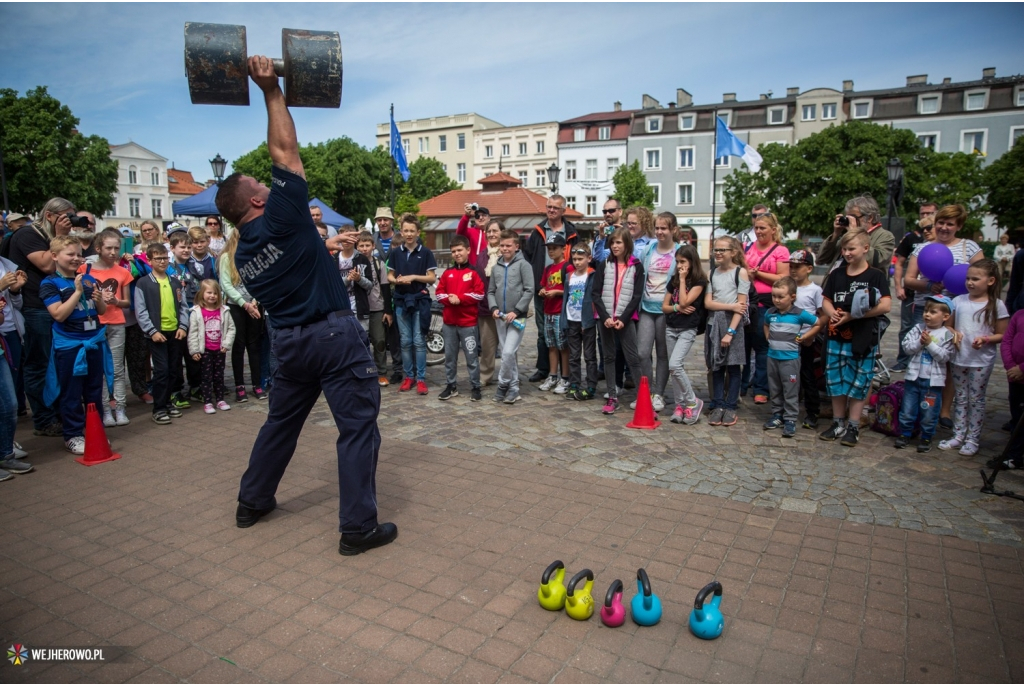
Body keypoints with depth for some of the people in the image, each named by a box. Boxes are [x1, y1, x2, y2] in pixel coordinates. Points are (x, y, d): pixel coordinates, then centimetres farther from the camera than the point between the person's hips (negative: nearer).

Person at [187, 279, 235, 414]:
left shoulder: (224, 311, 0)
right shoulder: (196, 312, -8)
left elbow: (231, 328, 3)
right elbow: (193, 332, -9)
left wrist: (226, 344, -6)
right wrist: (194, 350, -12)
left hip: (220, 350, 3)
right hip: (205, 350, -3)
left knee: (219, 375, 12)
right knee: (206, 376, 4)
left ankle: (220, 400, 22)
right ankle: (207, 402, 10)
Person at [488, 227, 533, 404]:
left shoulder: (523, 264, -4)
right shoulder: (496, 267, 13)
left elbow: (529, 290, -9)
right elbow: (491, 291, 14)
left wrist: (516, 311, -14)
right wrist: (494, 308, -4)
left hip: (517, 317, -5)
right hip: (500, 317, 5)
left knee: (508, 352, -14)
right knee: (507, 354, 8)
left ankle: (503, 385, 3)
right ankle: (513, 388, 17)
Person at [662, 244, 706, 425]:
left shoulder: (699, 281, -6)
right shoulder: (673, 280, 11)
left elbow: (684, 301, -19)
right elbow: (664, 306, 9)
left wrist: (682, 280, -12)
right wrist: (677, 308, -11)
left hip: (688, 330, -6)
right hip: (671, 328, 6)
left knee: (674, 365, -20)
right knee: (674, 368, 6)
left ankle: (693, 402, -5)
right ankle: (680, 405, 15)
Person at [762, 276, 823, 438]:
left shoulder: (800, 314, -10)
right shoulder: (770, 313, 3)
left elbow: (819, 323, -3)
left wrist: (803, 337, -5)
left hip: (790, 358, -5)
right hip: (772, 357, 5)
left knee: (790, 391, 0)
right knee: (774, 390, 13)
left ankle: (790, 420, 5)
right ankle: (777, 415, 25)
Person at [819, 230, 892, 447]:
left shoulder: (876, 276, -4)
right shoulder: (837, 274, 9)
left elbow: (885, 306, -14)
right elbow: (826, 300, 11)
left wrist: (853, 316, -18)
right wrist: (832, 313, -11)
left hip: (863, 339, -4)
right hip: (836, 337, 4)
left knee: (858, 383, 3)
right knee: (836, 381, 9)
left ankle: (853, 426, 14)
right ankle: (838, 423, 22)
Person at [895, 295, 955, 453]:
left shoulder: (946, 334, -6)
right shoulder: (918, 328, 1)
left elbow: (944, 356, -13)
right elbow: (907, 347, -5)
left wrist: (930, 344, -19)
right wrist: (920, 342, -20)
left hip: (933, 380, -2)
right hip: (913, 376, 2)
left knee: (929, 412, 7)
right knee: (907, 410, 10)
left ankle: (926, 438, 22)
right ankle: (905, 434, 23)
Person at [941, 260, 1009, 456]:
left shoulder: (996, 305, -5)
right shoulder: (958, 301, 3)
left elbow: (1003, 335, -4)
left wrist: (985, 339, -21)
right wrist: (953, 333, -9)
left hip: (981, 361, -3)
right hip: (959, 359, 4)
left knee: (976, 400, 5)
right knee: (960, 399, 12)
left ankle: (973, 439, 14)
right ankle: (958, 436, 20)